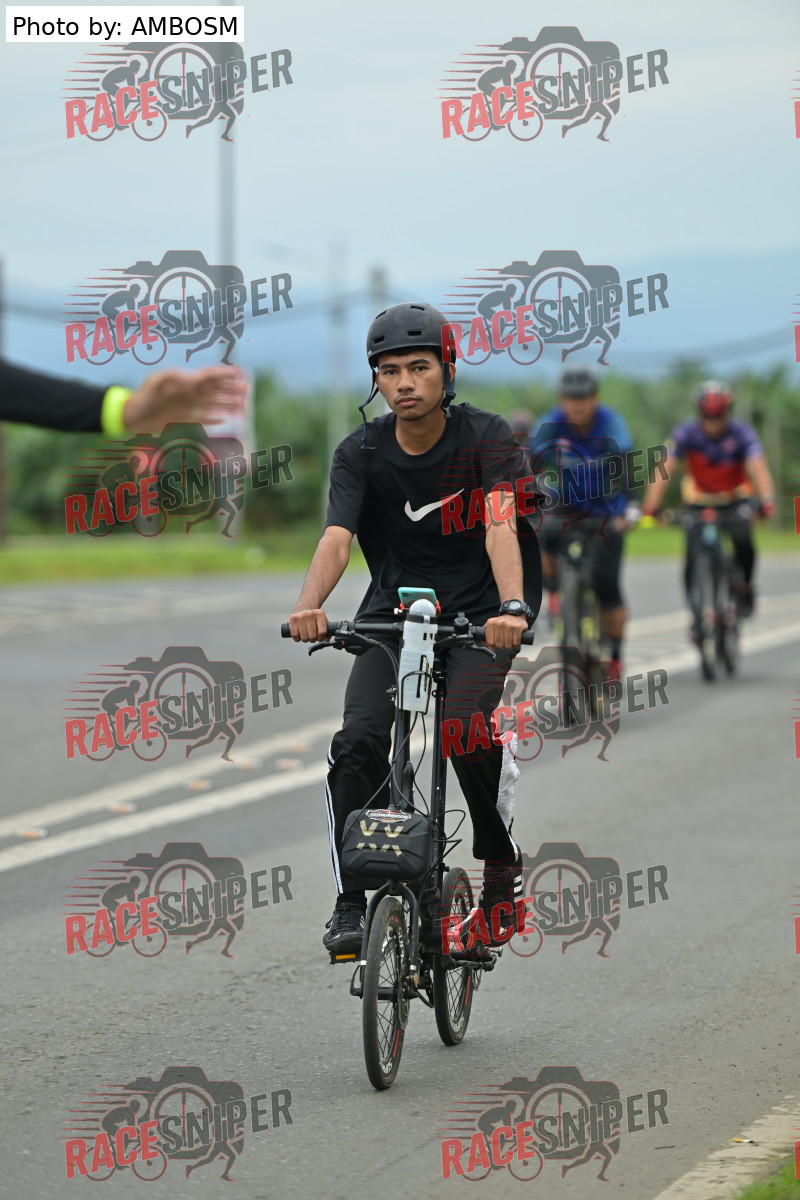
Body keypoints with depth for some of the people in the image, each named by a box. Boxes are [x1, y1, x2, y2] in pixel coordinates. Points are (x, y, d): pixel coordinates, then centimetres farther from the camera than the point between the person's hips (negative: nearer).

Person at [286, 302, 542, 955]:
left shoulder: (486, 437, -14)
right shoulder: (361, 453, -8)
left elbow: (501, 526, -28)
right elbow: (337, 536, -22)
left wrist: (513, 607, -47)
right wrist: (310, 607, -43)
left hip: (479, 611, -2)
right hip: (393, 611, 2)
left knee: (468, 728, -27)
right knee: (360, 742, -19)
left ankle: (503, 864, -4)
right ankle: (351, 902, -6)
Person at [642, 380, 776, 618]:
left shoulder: (742, 433, -21)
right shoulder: (686, 433, -20)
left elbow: (757, 467, -33)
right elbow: (665, 468, -28)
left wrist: (767, 499, -51)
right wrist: (651, 505, -42)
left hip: (734, 501, -1)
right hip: (698, 502, 1)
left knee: (743, 541, -27)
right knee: (693, 561, -13)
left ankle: (745, 586, 0)